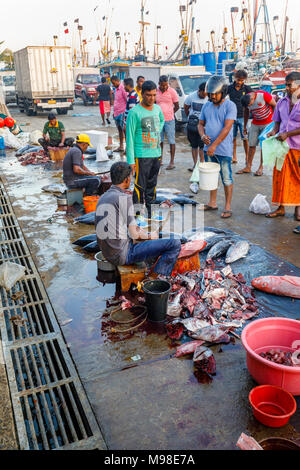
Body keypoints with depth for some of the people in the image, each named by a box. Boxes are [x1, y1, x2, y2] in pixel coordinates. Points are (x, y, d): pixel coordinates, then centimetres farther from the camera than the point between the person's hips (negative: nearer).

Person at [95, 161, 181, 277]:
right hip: (124, 254, -9)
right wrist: (150, 236, 5)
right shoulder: (124, 198, -17)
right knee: (175, 244, -10)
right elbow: (134, 233, -16)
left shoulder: (103, 198, 10)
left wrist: (144, 233, 16)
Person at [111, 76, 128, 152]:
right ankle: (121, 147, 19)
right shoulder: (116, 89, 15)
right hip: (116, 113, 9)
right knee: (119, 130, 12)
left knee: (124, 129, -7)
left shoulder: (123, 89, -12)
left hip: (122, 113, -9)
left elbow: (127, 101, -15)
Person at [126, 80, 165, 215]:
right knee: (140, 186, -4)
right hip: (142, 155, -6)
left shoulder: (157, 108, 8)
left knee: (152, 185, 14)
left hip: (156, 154, 6)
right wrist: (131, 160, -14)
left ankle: (151, 210, 25)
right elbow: (130, 137, -11)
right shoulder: (134, 112, -11)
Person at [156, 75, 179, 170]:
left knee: (171, 141, -1)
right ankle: (160, 160, 22)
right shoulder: (155, 91, 4)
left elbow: (177, 106, 1)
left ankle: (172, 162, 4)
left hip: (169, 120, -4)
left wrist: (169, 114, -1)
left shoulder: (172, 91, -5)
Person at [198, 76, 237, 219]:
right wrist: (203, 135, -7)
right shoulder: (206, 106, 10)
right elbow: (201, 124, 16)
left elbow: (226, 128, -17)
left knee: (226, 178, 0)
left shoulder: (230, 106, -9)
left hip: (224, 149, -6)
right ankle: (212, 203, 26)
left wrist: (214, 145, -23)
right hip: (209, 148, 6)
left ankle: (228, 207, 9)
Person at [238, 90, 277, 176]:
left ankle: (261, 168, 1)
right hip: (255, 124, 4)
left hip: (268, 123, -4)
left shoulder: (264, 95, -24)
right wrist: (245, 127, 14)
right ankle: (248, 167, 7)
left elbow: (275, 105, -11)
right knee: (251, 145, 0)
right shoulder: (246, 101, -9)